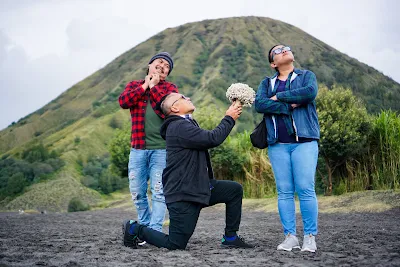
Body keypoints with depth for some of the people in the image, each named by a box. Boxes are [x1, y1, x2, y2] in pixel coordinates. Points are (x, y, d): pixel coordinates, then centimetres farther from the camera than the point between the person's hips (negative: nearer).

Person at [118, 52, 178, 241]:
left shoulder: (170, 88, 9)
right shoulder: (134, 85, 15)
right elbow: (123, 102, -6)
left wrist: (154, 86, -6)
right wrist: (145, 85, -4)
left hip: (162, 149, -2)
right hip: (138, 148, 2)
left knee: (159, 191, -5)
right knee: (137, 192, 5)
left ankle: (155, 231, 0)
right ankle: (145, 227, 21)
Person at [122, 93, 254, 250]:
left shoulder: (186, 124, 17)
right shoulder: (178, 127, -18)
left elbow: (208, 141, 22)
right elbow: (213, 139, -23)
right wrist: (229, 118, -10)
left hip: (198, 188, 10)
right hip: (182, 194, -10)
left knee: (235, 190, 4)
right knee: (176, 245, -6)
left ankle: (230, 238, 12)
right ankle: (134, 229, 15)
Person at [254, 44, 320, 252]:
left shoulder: (306, 76, 13)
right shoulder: (267, 83, 17)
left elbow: (310, 92, -11)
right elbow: (259, 104, -3)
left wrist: (278, 97, -5)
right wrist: (290, 106, -11)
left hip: (304, 141, -2)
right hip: (278, 144, 2)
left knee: (306, 189, -8)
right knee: (284, 192, 0)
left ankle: (310, 237, -2)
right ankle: (290, 237, 5)